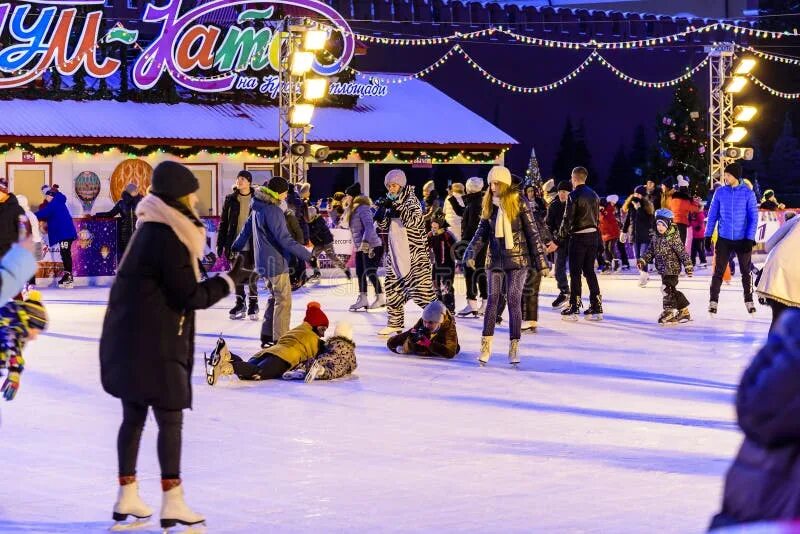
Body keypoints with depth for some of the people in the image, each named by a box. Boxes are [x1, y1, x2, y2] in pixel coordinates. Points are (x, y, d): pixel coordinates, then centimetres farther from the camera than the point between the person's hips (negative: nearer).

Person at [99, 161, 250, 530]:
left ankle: (127, 496, 22)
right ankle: (172, 503, -4)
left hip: (129, 337, 10)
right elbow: (190, 296, -17)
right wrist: (230, 281, -6)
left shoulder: (149, 231, 12)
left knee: (133, 415, 15)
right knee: (170, 419, -4)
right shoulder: (168, 239, -18)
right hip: (154, 343, -10)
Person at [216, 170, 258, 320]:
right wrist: (220, 243, 1)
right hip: (234, 244, 3)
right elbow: (223, 222, 5)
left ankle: (253, 305, 14)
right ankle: (240, 304, 20)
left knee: (251, 277, 4)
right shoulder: (231, 200, 3)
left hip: (251, 245, -3)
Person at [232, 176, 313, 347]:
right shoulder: (272, 211, -21)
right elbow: (285, 240, -25)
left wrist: (236, 247, 39)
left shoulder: (258, 207, 9)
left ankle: (267, 336, 22)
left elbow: (247, 228, 24)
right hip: (276, 262, -10)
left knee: (275, 298, 19)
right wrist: (308, 256, -24)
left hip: (264, 261, 10)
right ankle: (279, 341, -3)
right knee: (283, 301, -3)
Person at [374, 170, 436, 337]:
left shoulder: (411, 200, -8)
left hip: (414, 253, -7)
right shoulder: (390, 201, 11)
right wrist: (381, 210, -7)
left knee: (422, 285, -12)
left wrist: (396, 207, -30)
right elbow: (383, 226, 11)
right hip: (396, 252, 7)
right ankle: (395, 323, 22)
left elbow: (414, 221, -24)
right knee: (393, 287, 11)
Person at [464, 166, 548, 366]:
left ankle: (514, 348, 2)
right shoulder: (489, 205, 6)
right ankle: (486, 346, 3)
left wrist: (541, 260, -5)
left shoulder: (519, 203, -6)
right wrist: (471, 254, -5)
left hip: (517, 258, -3)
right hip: (495, 259, 3)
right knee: (493, 299, -1)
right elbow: (482, 233, 9)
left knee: (514, 300, -5)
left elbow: (532, 233, -4)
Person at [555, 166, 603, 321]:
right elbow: (597, 217, 13)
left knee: (575, 273, -1)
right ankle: (596, 307, 10)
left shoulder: (574, 195, -12)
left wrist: (562, 236, -4)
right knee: (589, 271, 12)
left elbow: (568, 218, -13)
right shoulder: (593, 195, 10)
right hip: (593, 235, 7)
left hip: (578, 237, -7)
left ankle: (574, 307, 0)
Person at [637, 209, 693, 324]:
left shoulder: (673, 238, -14)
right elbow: (650, 252, 16)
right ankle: (684, 311, 24)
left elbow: (682, 252, -15)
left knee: (667, 288, -13)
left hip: (672, 269, -8)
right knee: (672, 290, 13)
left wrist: (688, 265, -17)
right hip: (663, 270, 8)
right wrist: (642, 260, 4)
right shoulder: (655, 238, 8)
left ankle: (669, 312, -5)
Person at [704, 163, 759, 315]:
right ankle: (713, 301, 6)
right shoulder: (720, 192, -1)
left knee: (745, 272, 9)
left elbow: (753, 217, -4)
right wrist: (708, 235, 1)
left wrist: (750, 238, -10)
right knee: (718, 271, 1)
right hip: (723, 239, 1)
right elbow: (712, 215, 5)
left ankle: (749, 301, 20)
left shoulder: (748, 193, -6)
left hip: (742, 239, -1)